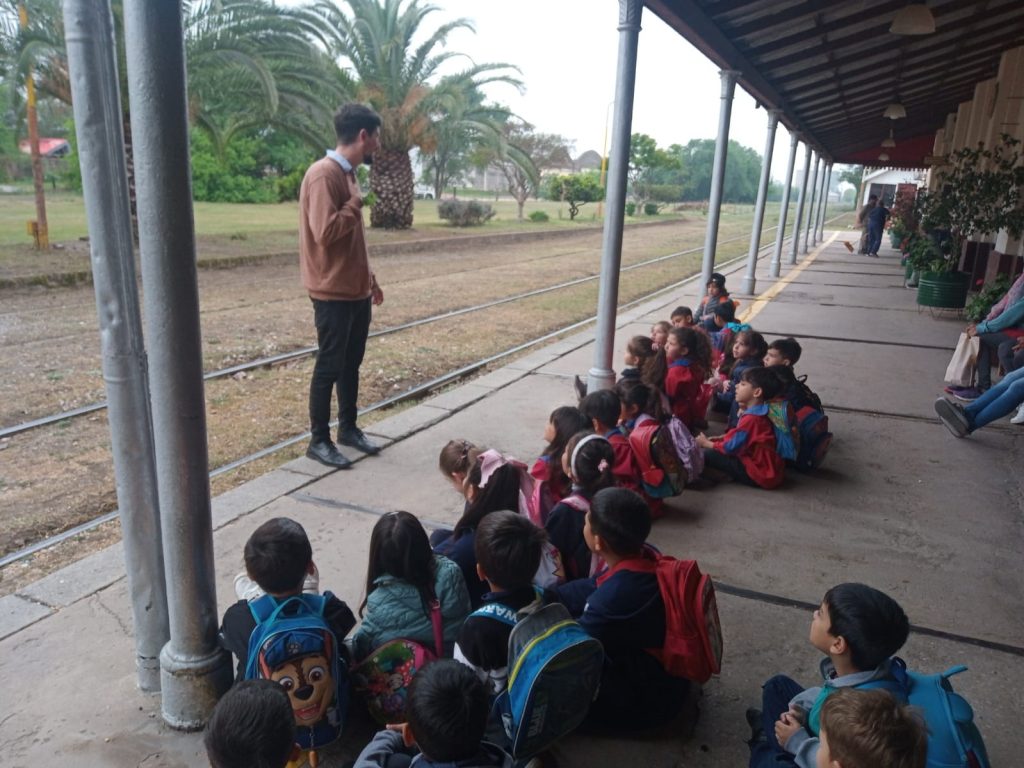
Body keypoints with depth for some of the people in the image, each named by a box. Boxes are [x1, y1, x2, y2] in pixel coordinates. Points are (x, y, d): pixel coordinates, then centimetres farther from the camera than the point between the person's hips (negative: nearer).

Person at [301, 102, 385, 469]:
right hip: (334, 293, -9)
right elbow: (325, 232, -26)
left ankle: (348, 428, 28)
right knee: (329, 367, 0)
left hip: (356, 291, 9)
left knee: (351, 364, 15)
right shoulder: (324, 174, -16)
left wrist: (371, 280, 20)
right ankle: (319, 440, 12)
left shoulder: (348, 174, 13)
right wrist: (357, 204, -14)